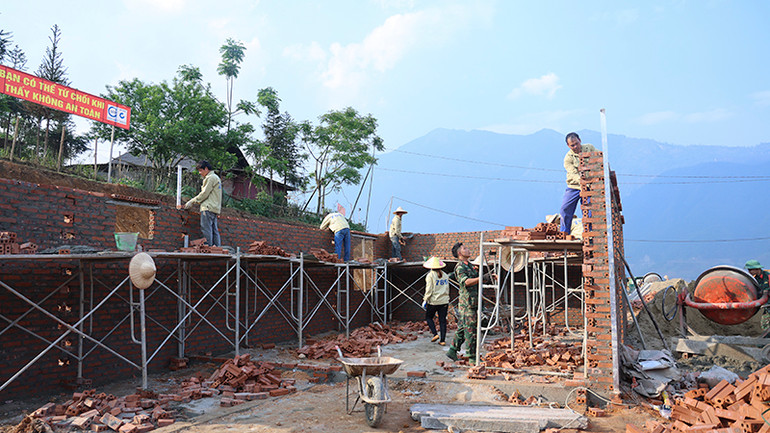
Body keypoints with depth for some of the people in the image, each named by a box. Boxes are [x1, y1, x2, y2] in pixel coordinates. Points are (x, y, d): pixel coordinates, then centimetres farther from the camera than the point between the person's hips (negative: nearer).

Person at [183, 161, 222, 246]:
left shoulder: (211, 177, -7)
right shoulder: (215, 177, 24)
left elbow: (204, 194, -12)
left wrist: (192, 202, -5)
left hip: (208, 208, -10)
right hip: (214, 208, 10)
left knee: (206, 229, -12)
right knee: (214, 230, 7)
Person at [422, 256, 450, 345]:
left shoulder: (430, 275, -10)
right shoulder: (445, 275, 7)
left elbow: (429, 290, -13)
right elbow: (447, 289, 14)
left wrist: (425, 300, -5)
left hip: (434, 301, -4)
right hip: (444, 301, 5)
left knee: (428, 317, 15)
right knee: (442, 320, 8)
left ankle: (435, 334, 1)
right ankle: (442, 340, 7)